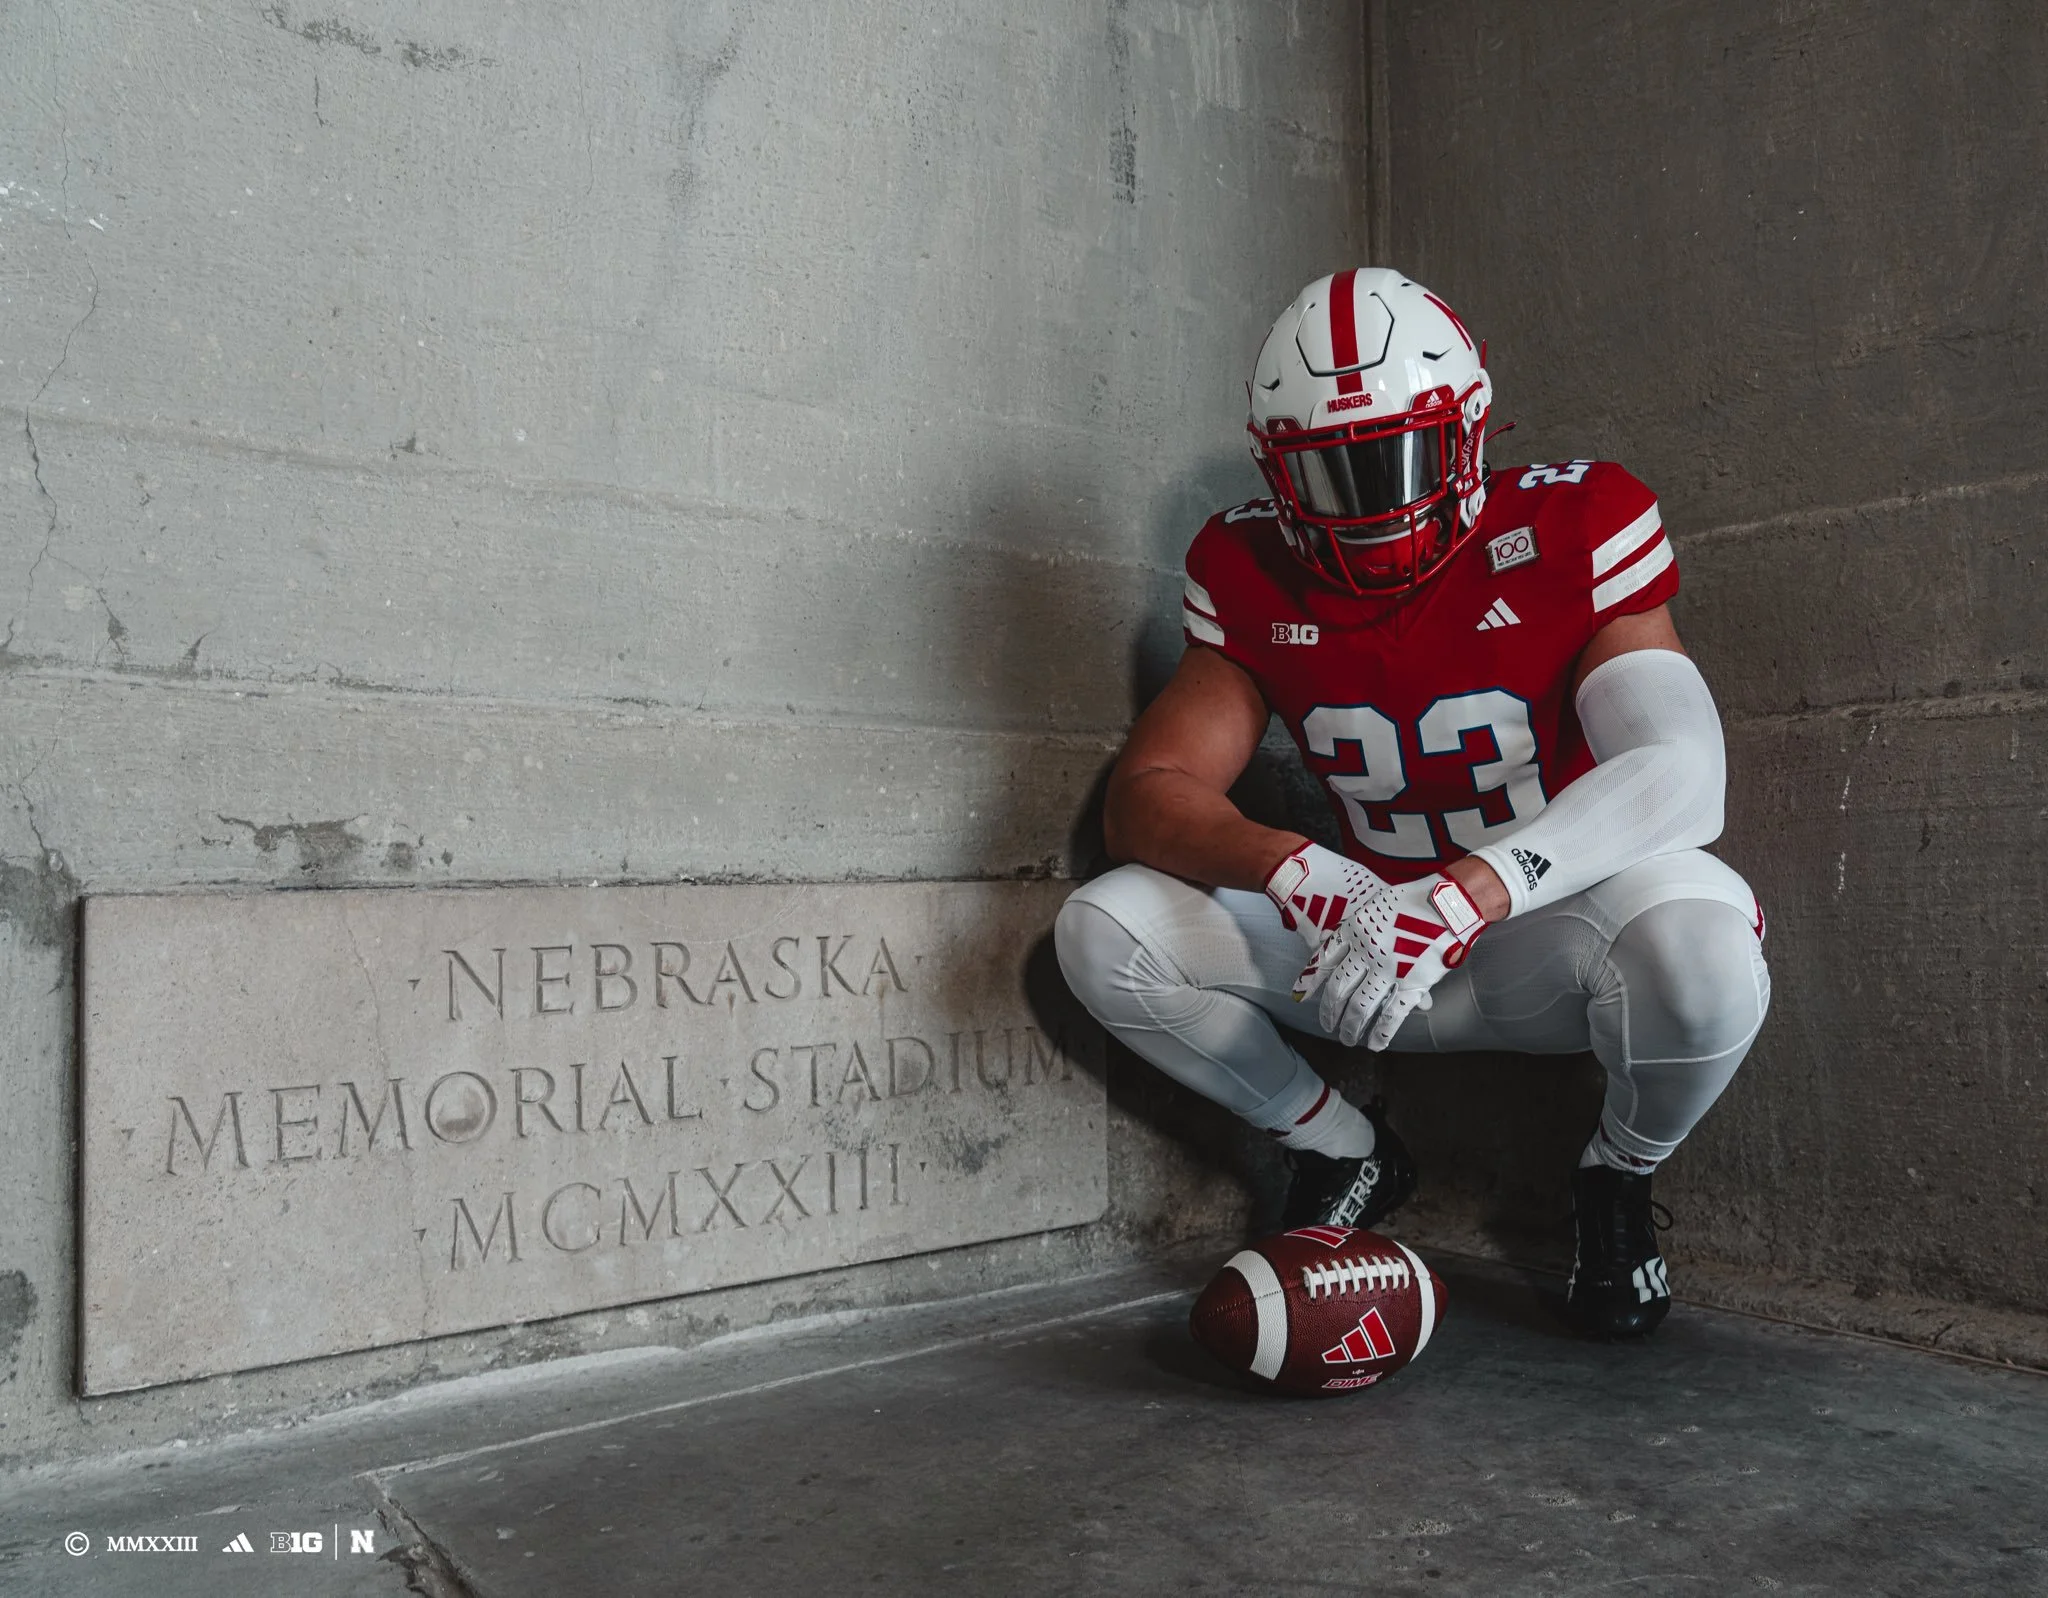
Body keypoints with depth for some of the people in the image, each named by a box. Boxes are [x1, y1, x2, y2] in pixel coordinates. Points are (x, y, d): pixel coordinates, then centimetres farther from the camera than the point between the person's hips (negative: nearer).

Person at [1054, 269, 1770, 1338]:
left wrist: (1471, 891, -42)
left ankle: (1619, 1180, 2)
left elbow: (1679, 773, -26)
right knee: (1104, 930, -15)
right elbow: (1145, 797, -11)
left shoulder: (1569, 530, -14)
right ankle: (1343, 1153, 9)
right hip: (1380, 933, 3)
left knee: (1702, 954, -37)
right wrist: (1295, 871, -33)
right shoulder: (1253, 578, -5)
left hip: (1560, 932, -2)